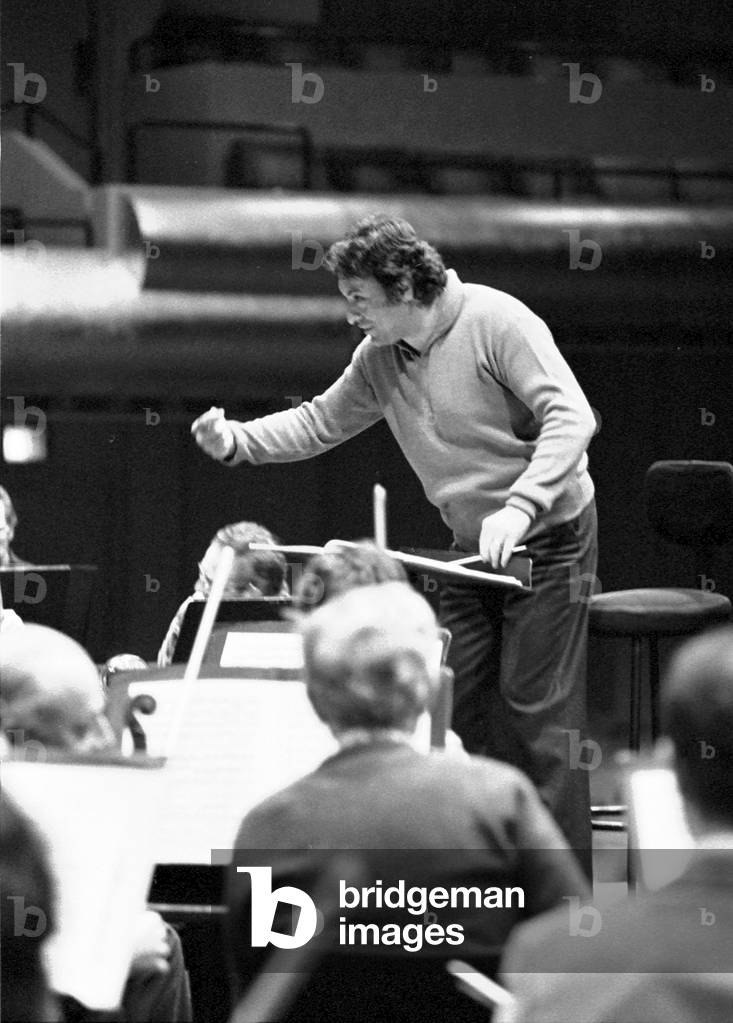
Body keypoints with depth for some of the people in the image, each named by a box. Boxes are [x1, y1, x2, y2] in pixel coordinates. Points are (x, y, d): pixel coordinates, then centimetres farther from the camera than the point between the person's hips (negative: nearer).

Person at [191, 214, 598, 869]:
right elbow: (319, 424, 11)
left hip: (550, 538, -8)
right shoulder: (379, 361, 2)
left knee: (537, 708, -8)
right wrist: (237, 442, -7)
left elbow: (571, 417, -28)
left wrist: (519, 506, -38)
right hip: (474, 550, 8)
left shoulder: (497, 323, -22)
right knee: (463, 706, 6)